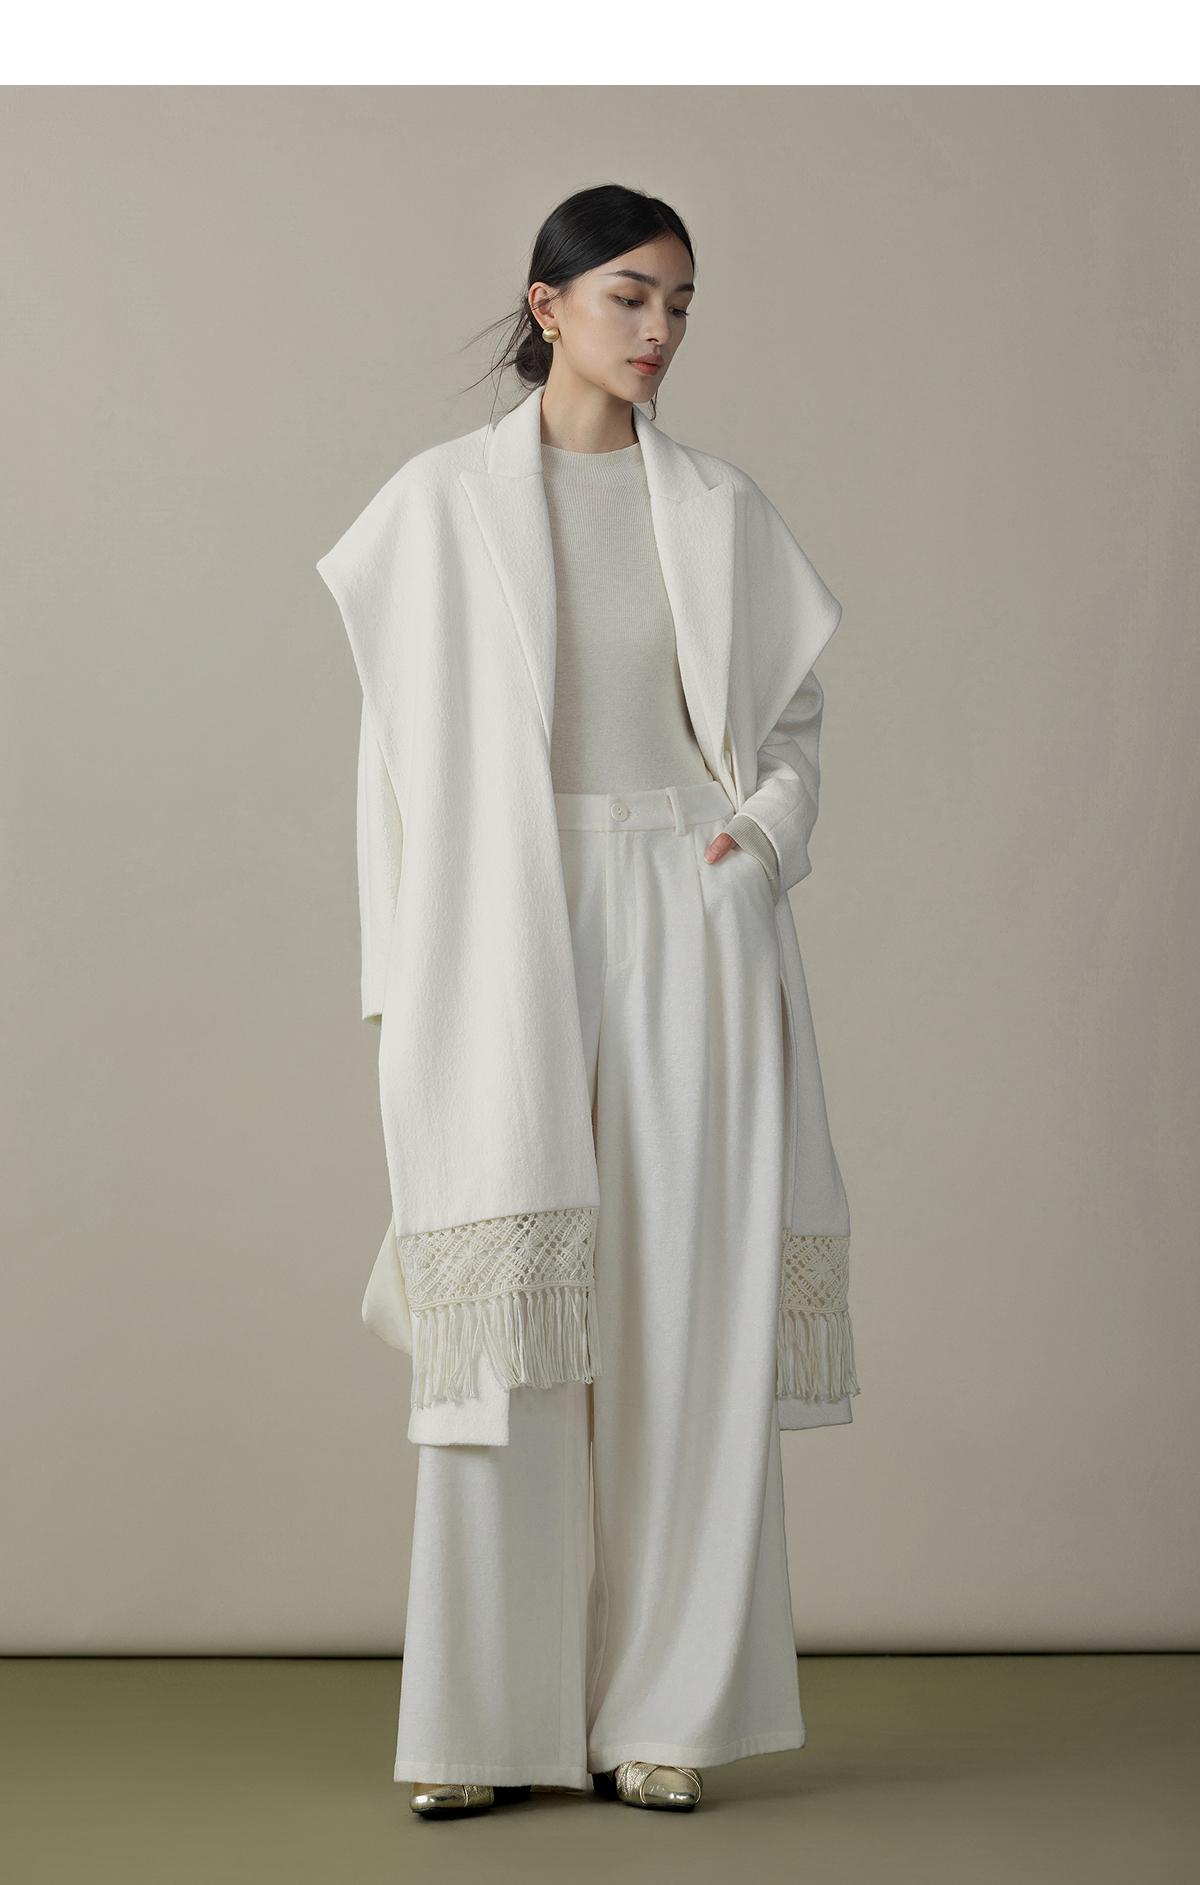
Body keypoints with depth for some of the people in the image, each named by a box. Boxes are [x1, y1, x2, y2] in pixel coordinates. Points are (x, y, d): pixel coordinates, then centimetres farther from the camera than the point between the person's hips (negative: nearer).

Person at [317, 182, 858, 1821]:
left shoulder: (723, 512, 10)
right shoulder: (444, 501, 5)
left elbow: (795, 723, 15)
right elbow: (399, 746, 4)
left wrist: (760, 840, -5)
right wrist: (405, 975, -2)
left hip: (689, 939, 2)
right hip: (510, 941, -2)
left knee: (688, 1316, -1)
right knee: (508, 1317, -5)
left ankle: (666, 1711, 7)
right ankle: (487, 1723, 2)